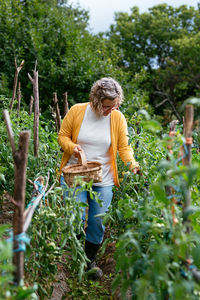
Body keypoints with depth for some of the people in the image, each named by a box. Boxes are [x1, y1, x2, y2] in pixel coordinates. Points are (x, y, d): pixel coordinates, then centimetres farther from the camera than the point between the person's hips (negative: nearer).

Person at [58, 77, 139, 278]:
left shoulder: (118, 118, -3)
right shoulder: (77, 111, -7)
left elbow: (124, 147, 0)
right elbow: (62, 136, 3)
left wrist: (132, 164, -18)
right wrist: (72, 146, -18)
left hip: (103, 180, 2)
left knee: (98, 222, 7)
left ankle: (90, 260, 32)